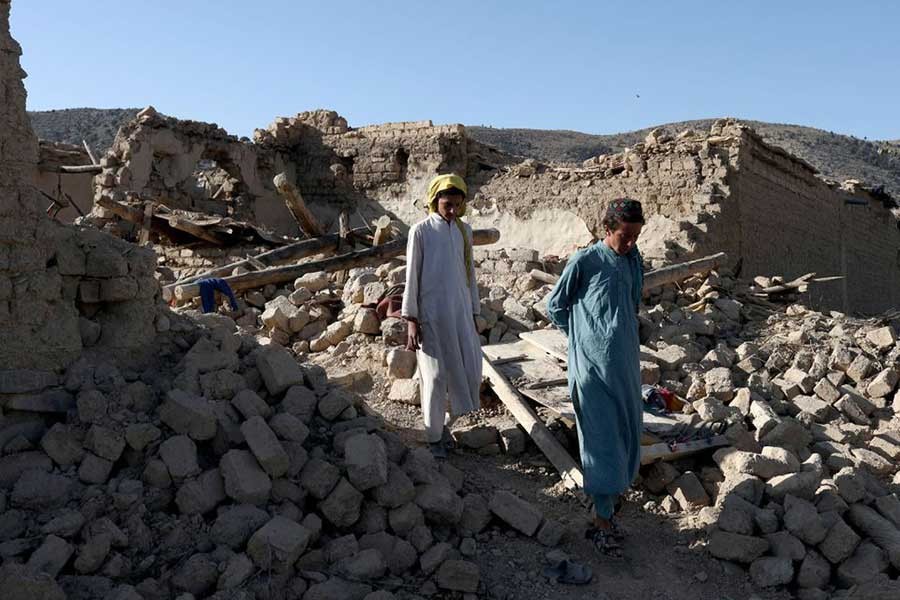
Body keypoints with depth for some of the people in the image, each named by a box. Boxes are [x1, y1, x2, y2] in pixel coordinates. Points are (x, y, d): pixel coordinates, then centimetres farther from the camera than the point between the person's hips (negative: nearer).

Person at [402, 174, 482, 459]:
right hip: (431, 314, -4)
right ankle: (434, 437, 18)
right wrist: (411, 321, -10)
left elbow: (469, 274, 12)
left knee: (469, 370, 4)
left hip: (460, 312, 5)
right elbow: (412, 276, -7)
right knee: (435, 375, 2)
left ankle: (448, 421, 26)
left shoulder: (465, 231, 7)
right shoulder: (421, 231, -7)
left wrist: (473, 315, 11)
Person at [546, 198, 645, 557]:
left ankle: (612, 489, 32)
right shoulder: (584, 262, -9)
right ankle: (602, 520, 3)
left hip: (626, 364, 6)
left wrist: (622, 337, 12)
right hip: (593, 365, -6)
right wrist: (581, 338, 4)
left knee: (626, 432, 13)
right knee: (603, 438, -4)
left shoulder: (633, 260, 9)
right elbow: (555, 306, 0)